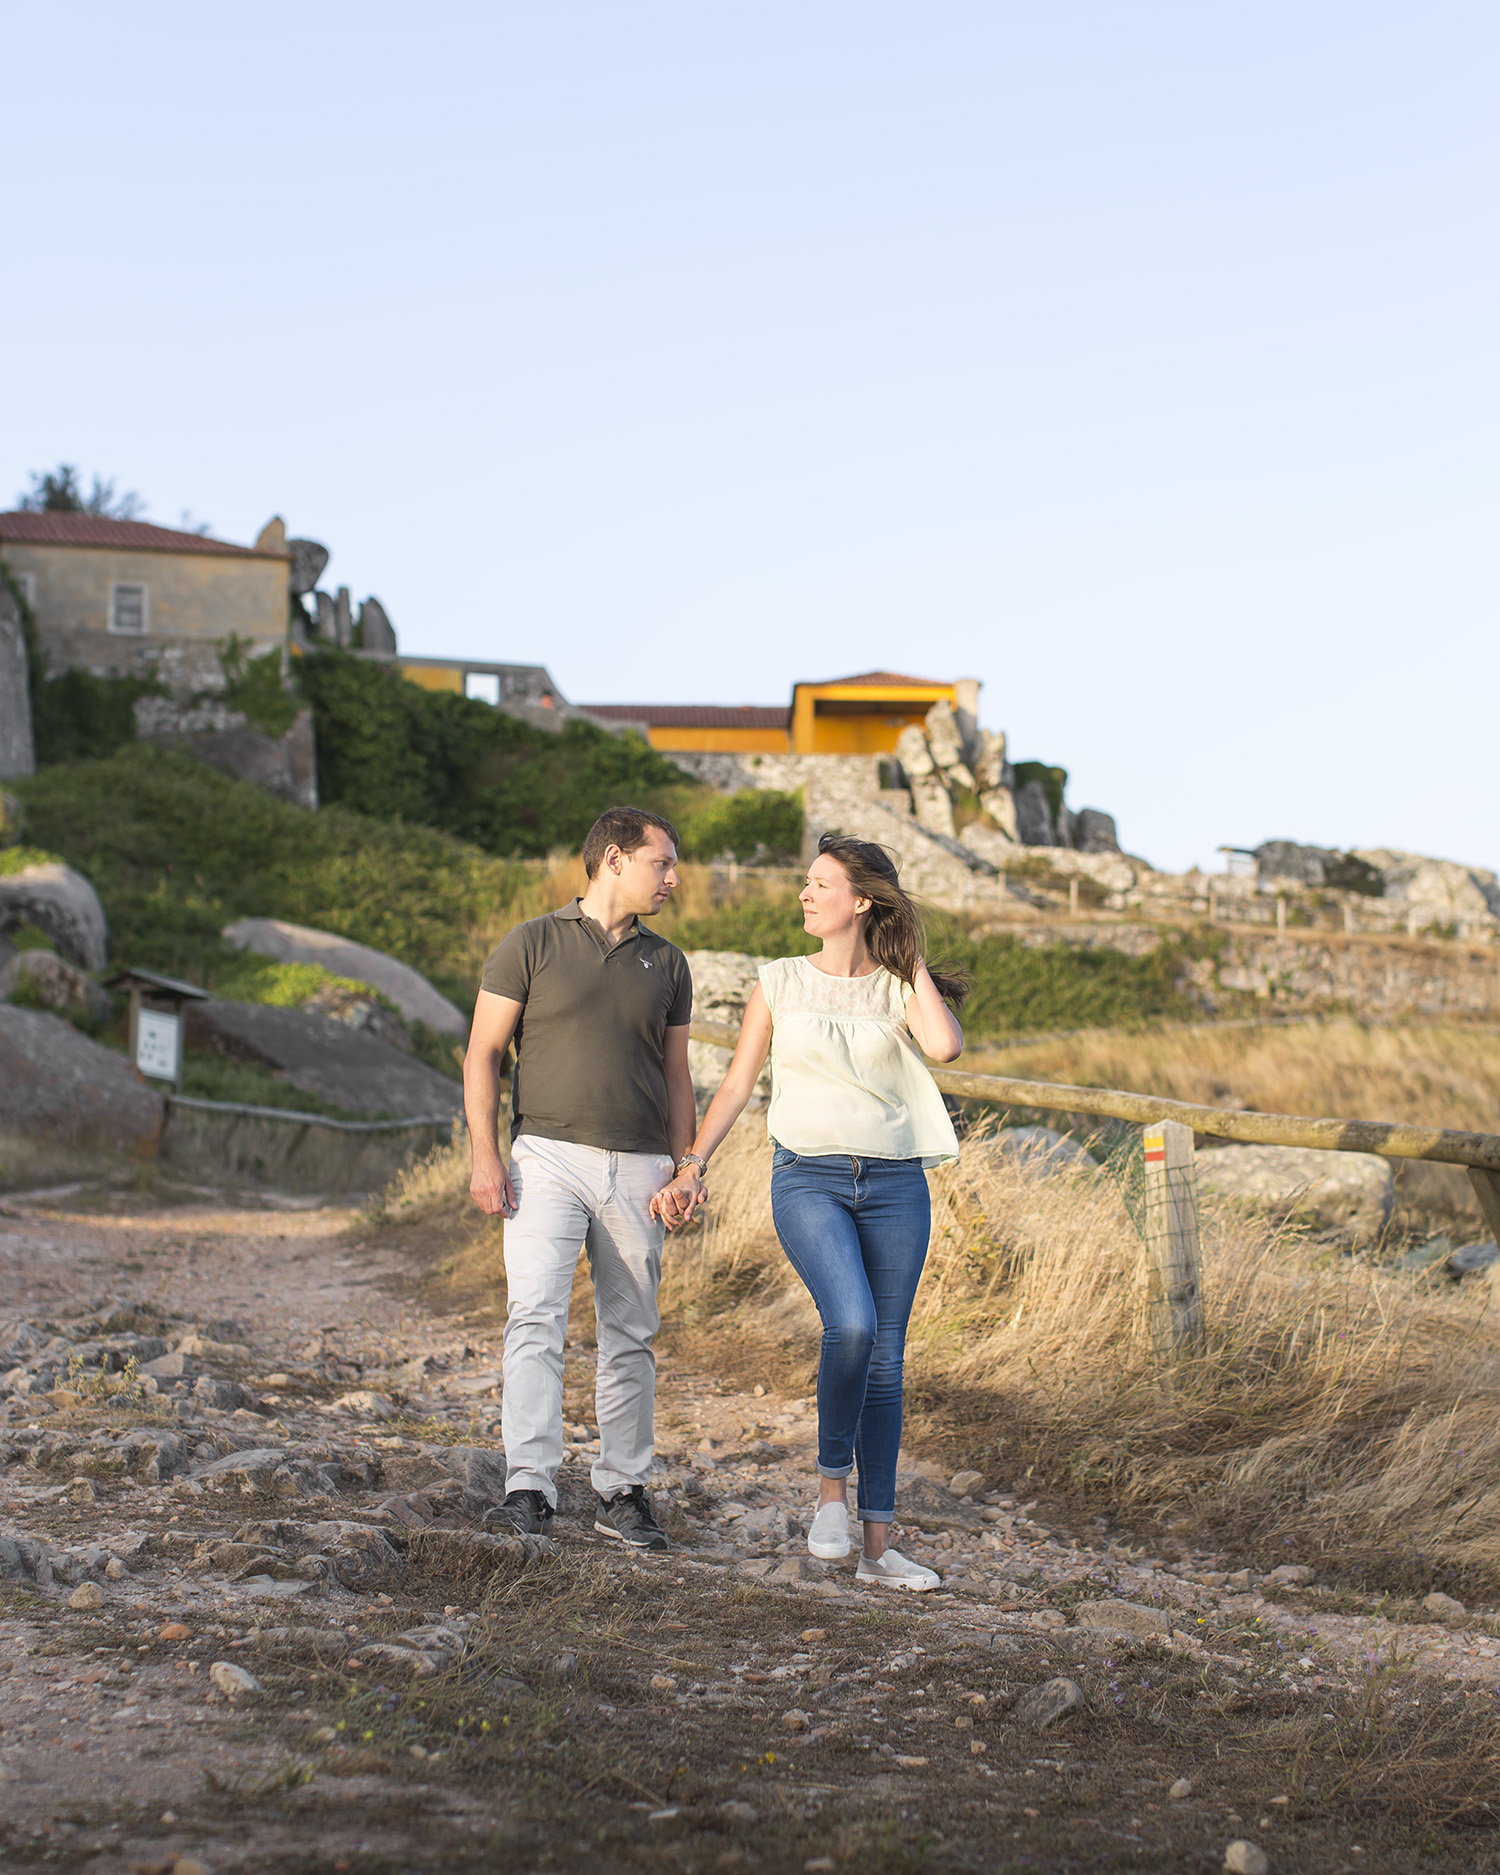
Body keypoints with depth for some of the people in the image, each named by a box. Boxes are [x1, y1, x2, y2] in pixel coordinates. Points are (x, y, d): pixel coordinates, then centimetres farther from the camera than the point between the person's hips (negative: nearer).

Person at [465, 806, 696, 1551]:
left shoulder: (666, 964, 14)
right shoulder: (531, 945, 2)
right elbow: (481, 1054, 1)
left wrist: (683, 1173, 9)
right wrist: (484, 1155, -9)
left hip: (638, 1168, 4)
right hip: (548, 1156, -4)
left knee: (630, 1337, 6)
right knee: (536, 1319, -16)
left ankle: (623, 1491, 15)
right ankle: (529, 1489, -19)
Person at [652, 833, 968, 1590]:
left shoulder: (900, 988, 5)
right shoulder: (781, 982, 6)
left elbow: (946, 1046, -16)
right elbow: (737, 1082, 7)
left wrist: (915, 962, -3)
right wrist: (692, 1166, -2)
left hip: (894, 1185, 2)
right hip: (808, 1180, -1)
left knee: (885, 1358, 3)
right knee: (851, 1324, -26)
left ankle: (878, 1545, 10)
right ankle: (832, 1484, -5)